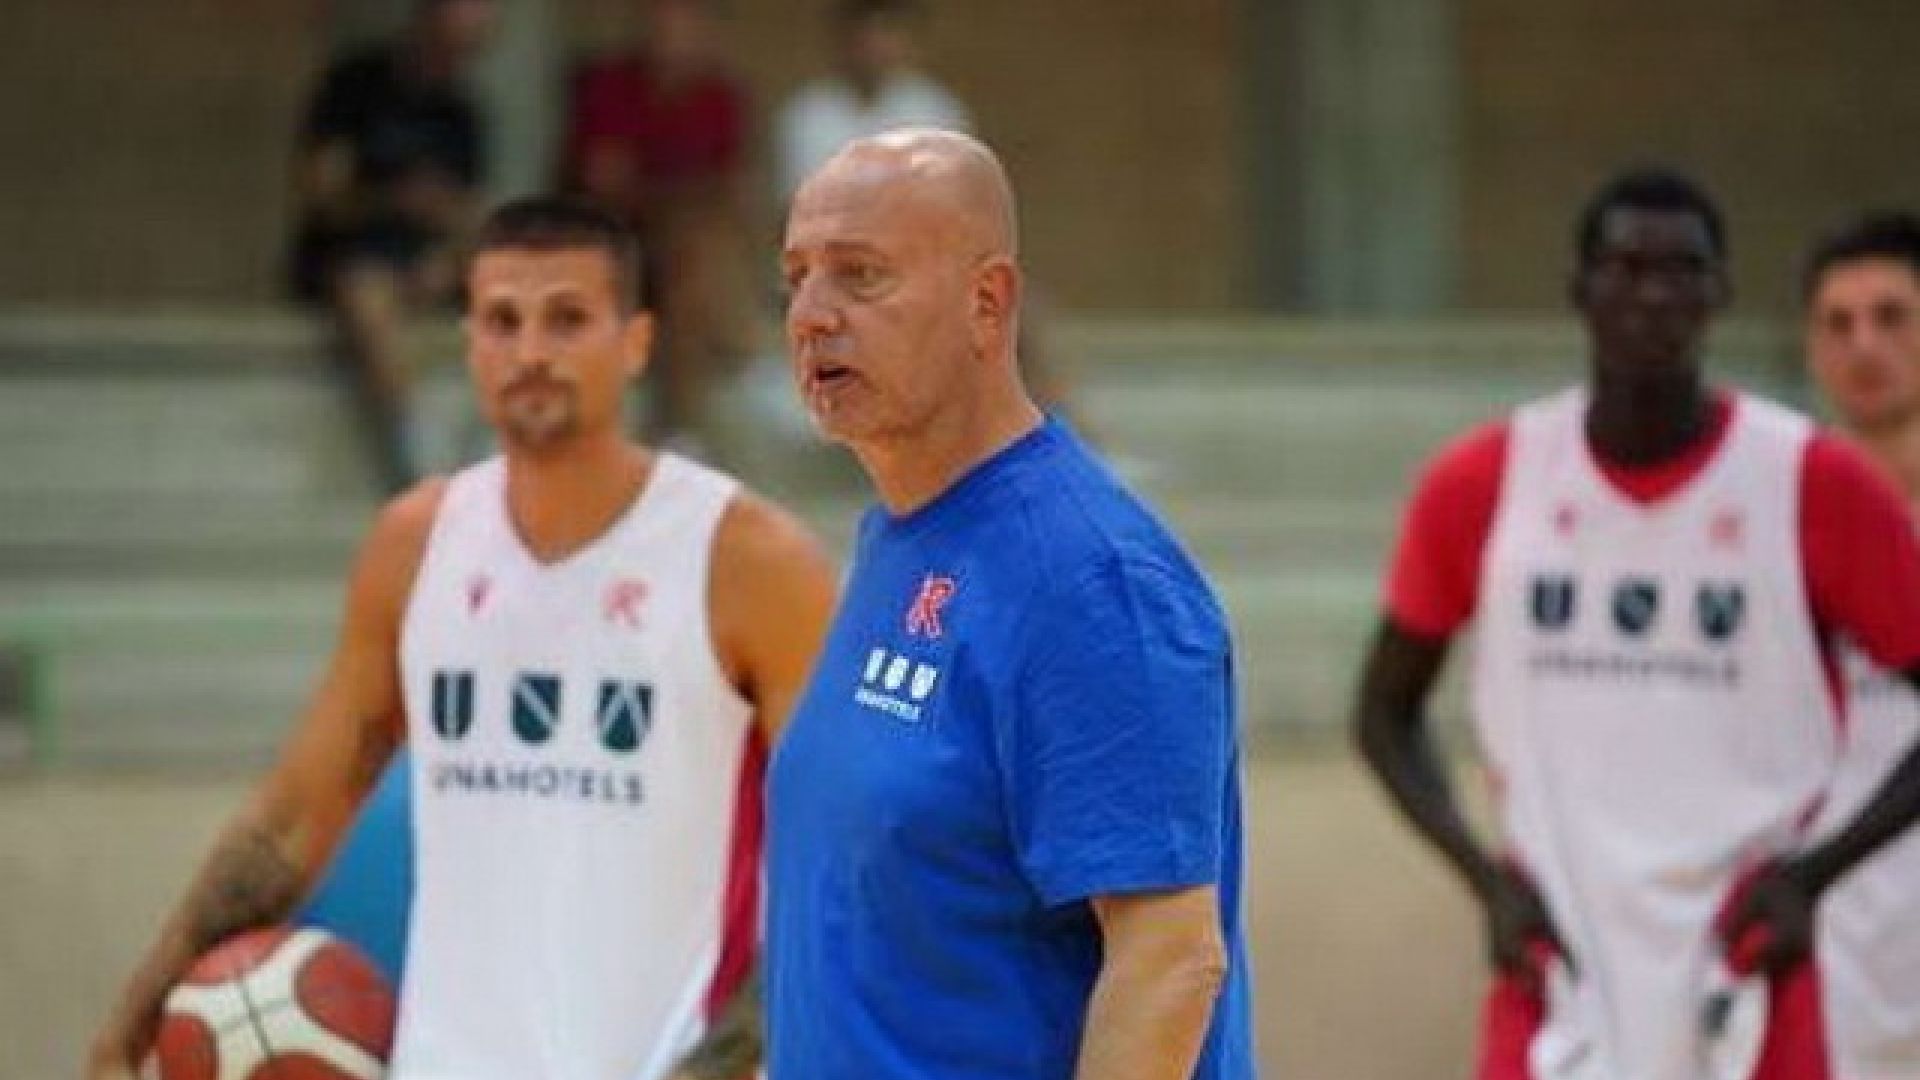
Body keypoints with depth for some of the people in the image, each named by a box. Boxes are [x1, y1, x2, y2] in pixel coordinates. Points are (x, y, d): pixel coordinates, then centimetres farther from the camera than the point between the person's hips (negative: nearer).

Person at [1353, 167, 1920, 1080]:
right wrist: (1487, 878, -2)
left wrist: (1812, 874, -9)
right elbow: (1386, 713, 12)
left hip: (1742, 972, -1)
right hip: (1558, 977, 1)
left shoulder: (1819, 489, -4)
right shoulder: (1479, 488, 1)